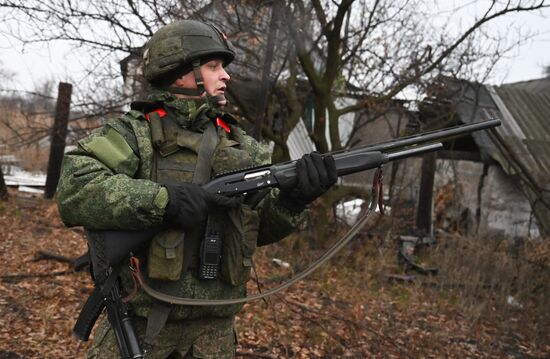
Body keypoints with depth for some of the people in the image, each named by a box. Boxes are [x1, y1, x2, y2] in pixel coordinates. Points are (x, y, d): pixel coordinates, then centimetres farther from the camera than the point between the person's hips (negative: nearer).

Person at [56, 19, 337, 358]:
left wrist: (294, 195, -15)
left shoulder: (240, 145, 6)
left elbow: (263, 224, 5)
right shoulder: (134, 133, -7)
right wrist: (163, 200, -28)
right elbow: (74, 191, -21)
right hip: (140, 321, -4)